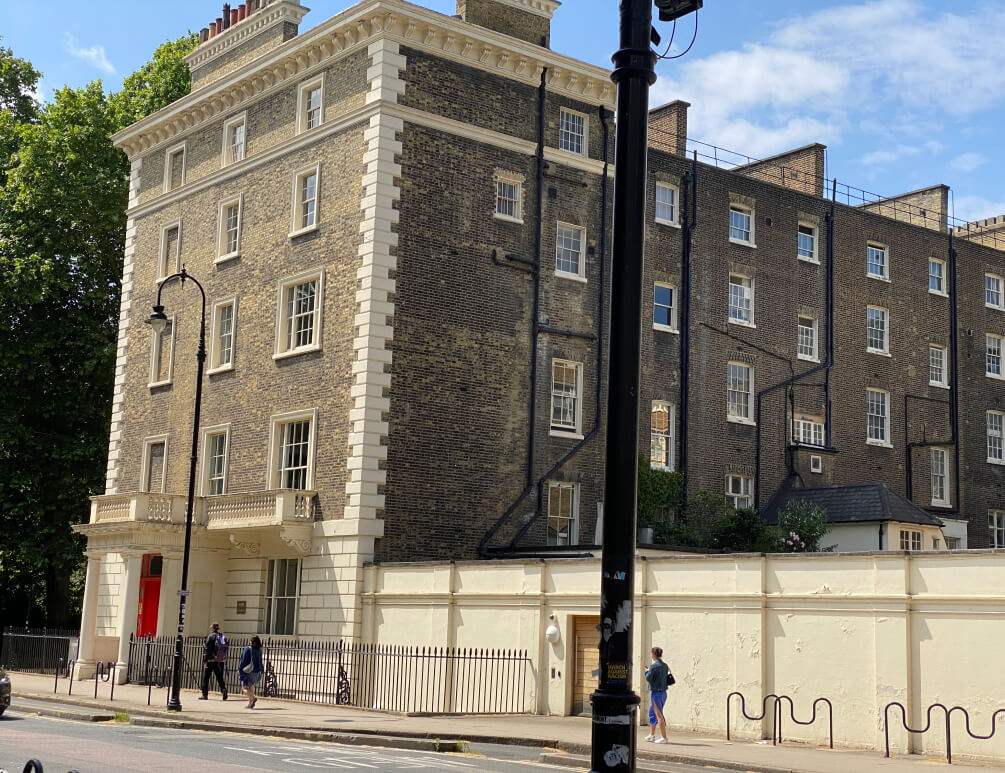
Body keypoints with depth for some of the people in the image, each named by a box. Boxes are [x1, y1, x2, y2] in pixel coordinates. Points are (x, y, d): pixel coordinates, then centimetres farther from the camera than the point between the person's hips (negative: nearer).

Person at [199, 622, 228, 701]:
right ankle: (223, 689, -18)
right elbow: (226, 648, 9)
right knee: (220, 677, 7)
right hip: (220, 661, 4)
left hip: (211, 660, -4)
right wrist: (224, 659, 17)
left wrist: (205, 661, -12)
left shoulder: (210, 636, -7)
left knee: (205, 677, 8)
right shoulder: (223, 637, 9)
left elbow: (207, 650, -12)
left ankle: (205, 694, 12)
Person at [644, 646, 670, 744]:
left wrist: (647, 671, 7)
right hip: (663, 692, 8)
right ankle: (652, 735, 30)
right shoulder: (665, 666, 7)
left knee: (659, 715, -4)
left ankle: (664, 737, -4)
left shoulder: (654, 666, -15)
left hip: (656, 692, -8)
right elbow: (666, 678, 12)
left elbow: (648, 679, -13)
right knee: (652, 713, 21)